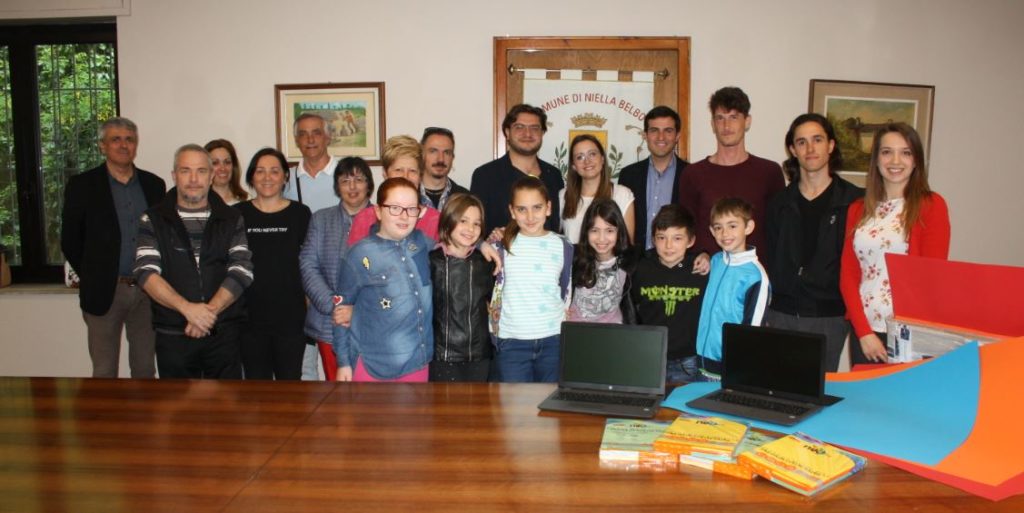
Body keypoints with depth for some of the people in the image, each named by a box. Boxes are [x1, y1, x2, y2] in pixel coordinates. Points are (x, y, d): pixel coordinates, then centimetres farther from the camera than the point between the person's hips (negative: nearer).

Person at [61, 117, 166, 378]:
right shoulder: (82, 185, -1)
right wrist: (92, 277, 2)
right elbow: (70, 241, 2)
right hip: (105, 291, -2)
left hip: (147, 290, 2)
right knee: (104, 373, 6)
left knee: (146, 369, 11)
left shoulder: (154, 185, 7)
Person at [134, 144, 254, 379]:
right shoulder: (153, 221, 5)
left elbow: (241, 271, -3)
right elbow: (146, 273, -6)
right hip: (172, 335, 0)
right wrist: (187, 308, -19)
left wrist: (210, 311, -15)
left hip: (224, 333, 0)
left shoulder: (232, 220, 7)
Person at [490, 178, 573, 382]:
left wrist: (566, 334, 12)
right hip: (511, 342, -1)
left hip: (554, 341, 1)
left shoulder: (563, 247, 4)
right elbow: (491, 291, 7)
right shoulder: (502, 246, 0)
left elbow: (567, 292, 12)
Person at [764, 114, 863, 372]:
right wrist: (764, 312, 5)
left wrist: (851, 310, -8)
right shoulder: (780, 203, 10)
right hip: (779, 315, 2)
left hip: (829, 317, -2)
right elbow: (769, 260, 10)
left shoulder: (854, 201, 0)